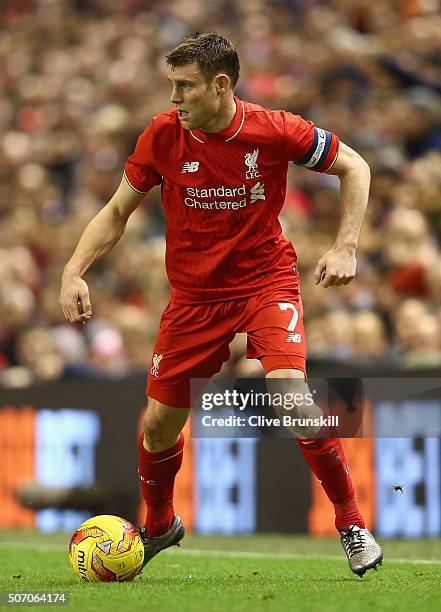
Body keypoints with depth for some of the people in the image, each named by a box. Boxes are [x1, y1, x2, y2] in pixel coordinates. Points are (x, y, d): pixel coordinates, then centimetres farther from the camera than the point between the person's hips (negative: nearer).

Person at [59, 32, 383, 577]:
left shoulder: (275, 131, -16)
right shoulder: (162, 135, -11)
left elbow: (353, 166, 0)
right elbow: (117, 213, 1)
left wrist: (345, 247, -10)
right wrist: (74, 271, -13)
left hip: (266, 281, -3)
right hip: (193, 296, 3)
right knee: (157, 425, 4)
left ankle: (351, 524, -7)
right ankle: (159, 525, 36)